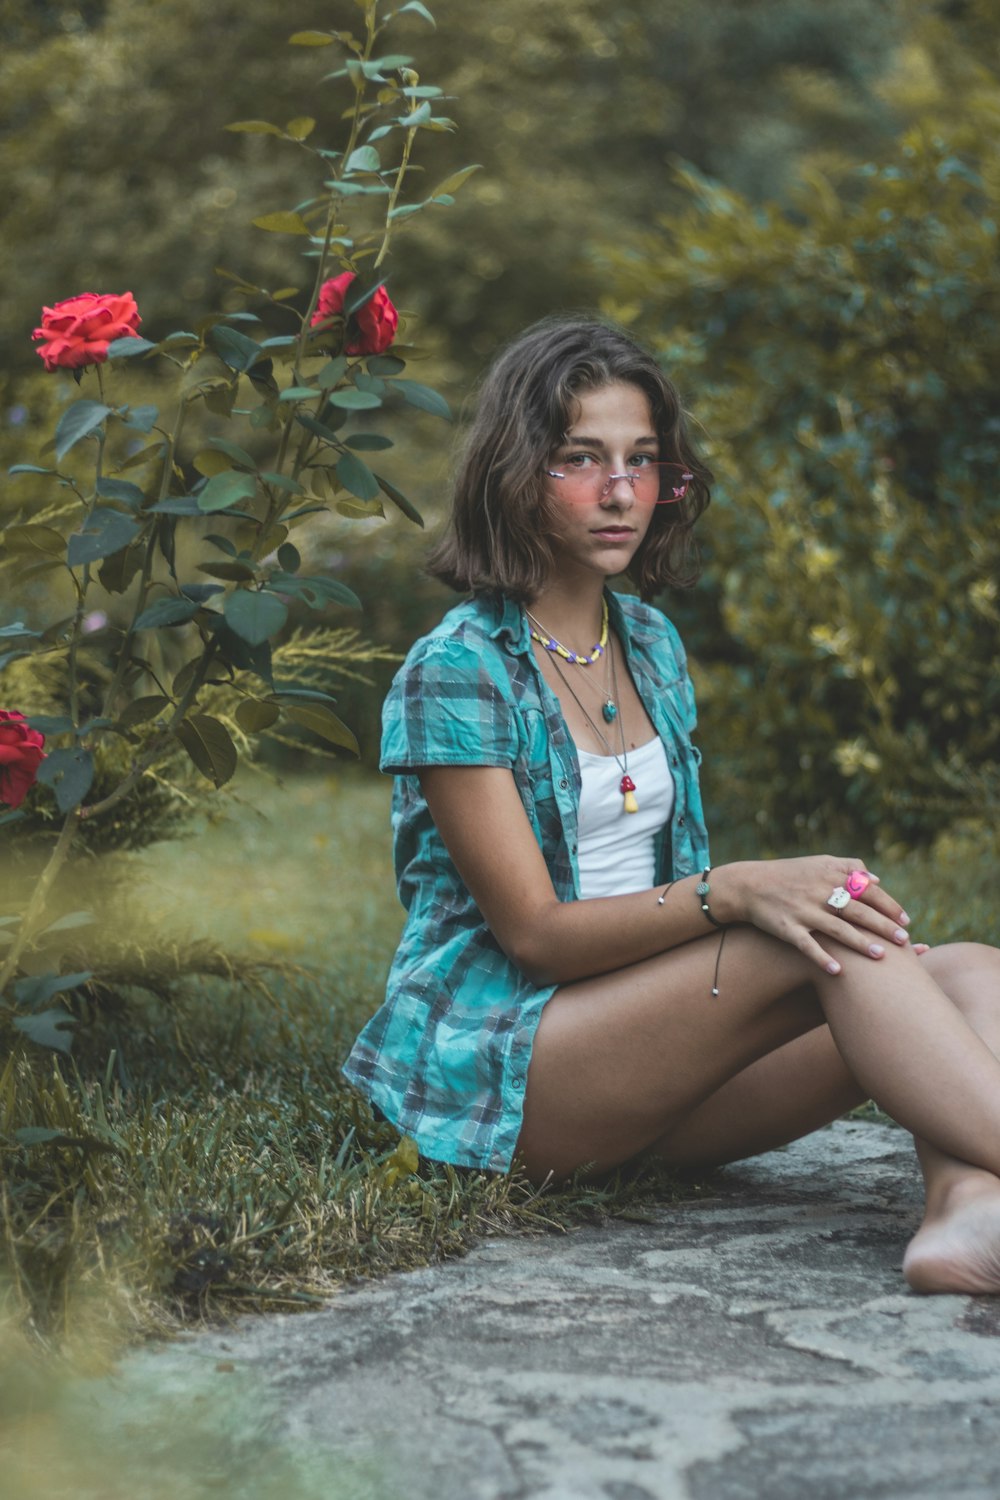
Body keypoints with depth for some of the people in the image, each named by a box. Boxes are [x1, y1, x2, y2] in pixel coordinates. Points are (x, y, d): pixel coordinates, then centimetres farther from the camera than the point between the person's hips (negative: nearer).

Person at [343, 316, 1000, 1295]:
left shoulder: (649, 641, 13)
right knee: (828, 925, -29)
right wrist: (731, 893, -29)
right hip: (486, 1062, -7)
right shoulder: (457, 671, -10)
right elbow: (533, 932, -15)